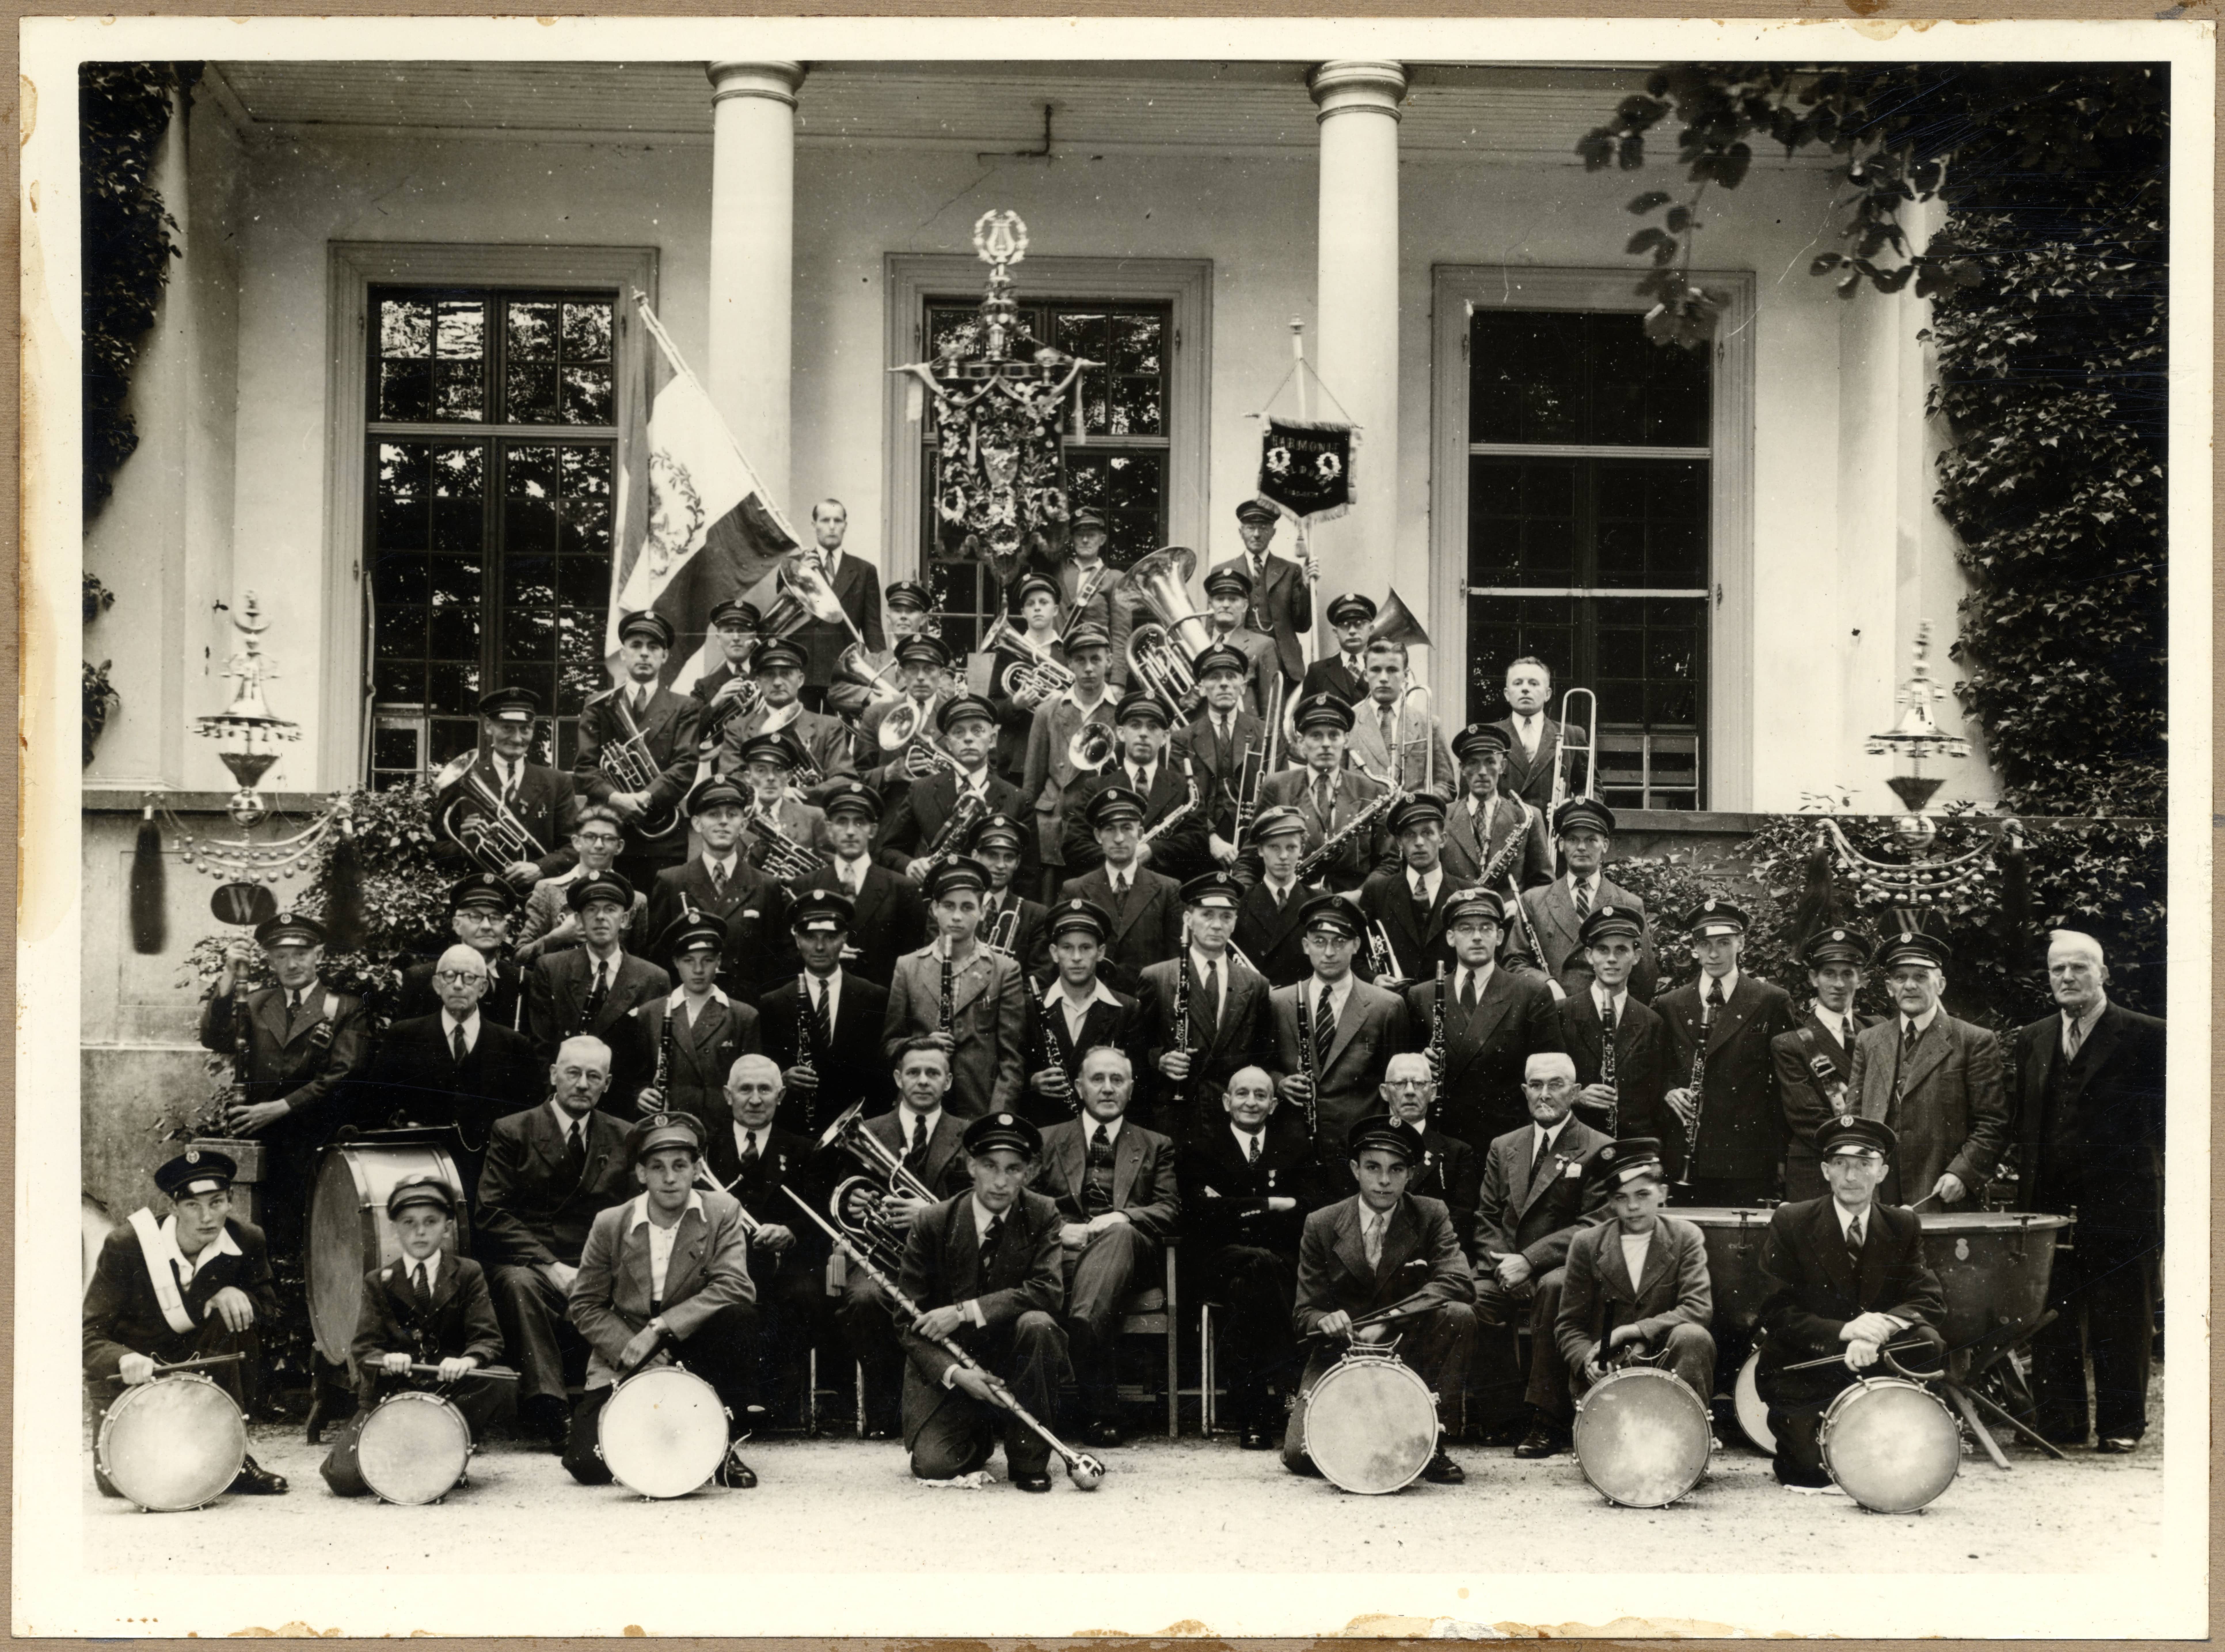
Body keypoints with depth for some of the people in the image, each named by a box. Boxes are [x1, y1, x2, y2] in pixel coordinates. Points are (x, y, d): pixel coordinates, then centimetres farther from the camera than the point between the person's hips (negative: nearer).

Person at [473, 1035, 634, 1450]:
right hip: (527, 1262, -2)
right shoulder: (512, 1132, 5)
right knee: (520, 1284, -37)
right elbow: (493, 1215, -5)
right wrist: (551, 1266, -18)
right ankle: (549, 1411, -39)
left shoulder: (624, 1139, 13)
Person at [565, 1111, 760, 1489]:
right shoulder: (610, 1225, -5)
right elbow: (586, 1306, 0)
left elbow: (734, 1288, -20)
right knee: (589, 1465, -18)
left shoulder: (723, 1213, -8)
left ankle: (727, 1445, -16)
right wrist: (631, 1350, -16)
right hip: (623, 1359, 1)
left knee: (739, 1316, -32)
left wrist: (661, 1327, -27)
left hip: (692, 1350, -1)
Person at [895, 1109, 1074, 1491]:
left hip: (1011, 1358, 0)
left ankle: (1030, 1458, -13)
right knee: (933, 1466, -19)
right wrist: (955, 1373, -23)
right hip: (946, 1367, 0)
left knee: (1037, 1324, -31)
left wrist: (966, 1312, -26)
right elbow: (908, 1322, -5)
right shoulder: (933, 1224, -6)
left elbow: (1048, 1290, -19)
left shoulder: (1042, 1215, -4)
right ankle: (979, 1435, 20)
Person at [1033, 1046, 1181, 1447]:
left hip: (1125, 1243, 0)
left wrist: (1122, 1217, -12)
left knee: (1121, 1235, -40)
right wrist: (1060, 1228, -10)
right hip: (1064, 1248, 0)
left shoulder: (1157, 1147, 25)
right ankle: (1101, 1410, -45)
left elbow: (1170, 1210, 10)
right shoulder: (1048, 1140, 25)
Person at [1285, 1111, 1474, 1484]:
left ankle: (1432, 1444, -15)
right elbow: (1304, 1312, 0)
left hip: (1409, 1353, 0)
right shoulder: (1321, 1226, -2)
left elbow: (1458, 1282, -18)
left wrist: (1386, 1322, -29)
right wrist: (1326, 1320, -26)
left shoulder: (1431, 1216, -3)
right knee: (1300, 1456, -21)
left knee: (1458, 1315, -29)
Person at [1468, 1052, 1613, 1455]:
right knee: (1471, 1298, -27)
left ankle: (1548, 1422, -31)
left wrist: (1529, 1261, -19)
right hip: (1508, 1272, 4)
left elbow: (1592, 1226, -9)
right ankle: (1501, 1418, -13)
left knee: (1555, 1287, -38)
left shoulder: (1598, 1150, 0)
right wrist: (1504, 1265, -7)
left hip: (1562, 1270, -4)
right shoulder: (1503, 1148, 18)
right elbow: (1487, 1218, 15)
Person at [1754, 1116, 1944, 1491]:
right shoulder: (1790, 1223, -7)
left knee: (1929, 1345, -26)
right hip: (1802, 1368, -3)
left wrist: (1882, 1326, -29)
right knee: (1812, 1470, -21)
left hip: (1874, 1360, 3)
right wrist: (1844, 1331, -27)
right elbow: (1777, 1313, -11)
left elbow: (1928, 1300, -7)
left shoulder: (1903, 1226, 2)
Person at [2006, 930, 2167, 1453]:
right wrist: (2023, 1187, 6)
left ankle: (2120, 1425, 12)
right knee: (2053, 1319, 5)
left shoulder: (2146, 1037, 0)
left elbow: (2162, 1120, -3)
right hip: (2050, 1204, 4)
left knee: (2121, 1321, 2)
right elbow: (2018, 1122, 15)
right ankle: (2059, 1424, 13)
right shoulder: (2030, 1041, 14)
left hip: (2121, 1205, -4)